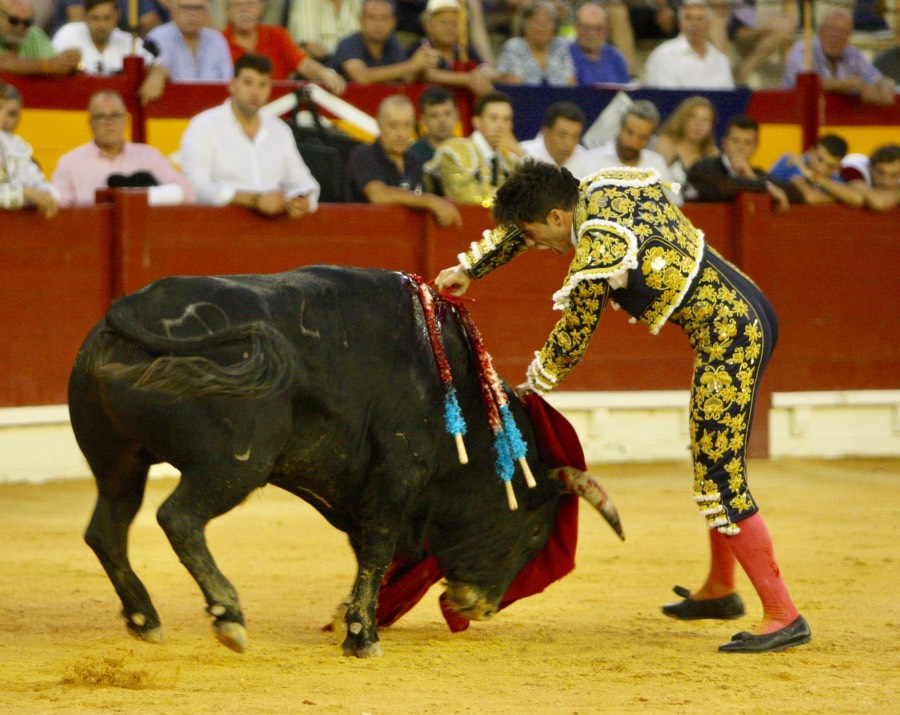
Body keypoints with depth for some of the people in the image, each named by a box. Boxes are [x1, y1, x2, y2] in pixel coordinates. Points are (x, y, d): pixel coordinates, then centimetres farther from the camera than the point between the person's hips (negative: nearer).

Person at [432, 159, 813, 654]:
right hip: (751, 312, 10)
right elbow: (520, 224, 25)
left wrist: (529, 389, 14)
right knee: (715, 461, 23)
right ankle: (720, 590, 38)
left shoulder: (594, 261, -19)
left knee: (719, 486, -7)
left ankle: (783, 616, -5)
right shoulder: (601, 186, 5)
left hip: (727, 340, -10)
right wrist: (469, 269, 27)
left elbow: (570, 344, -4)